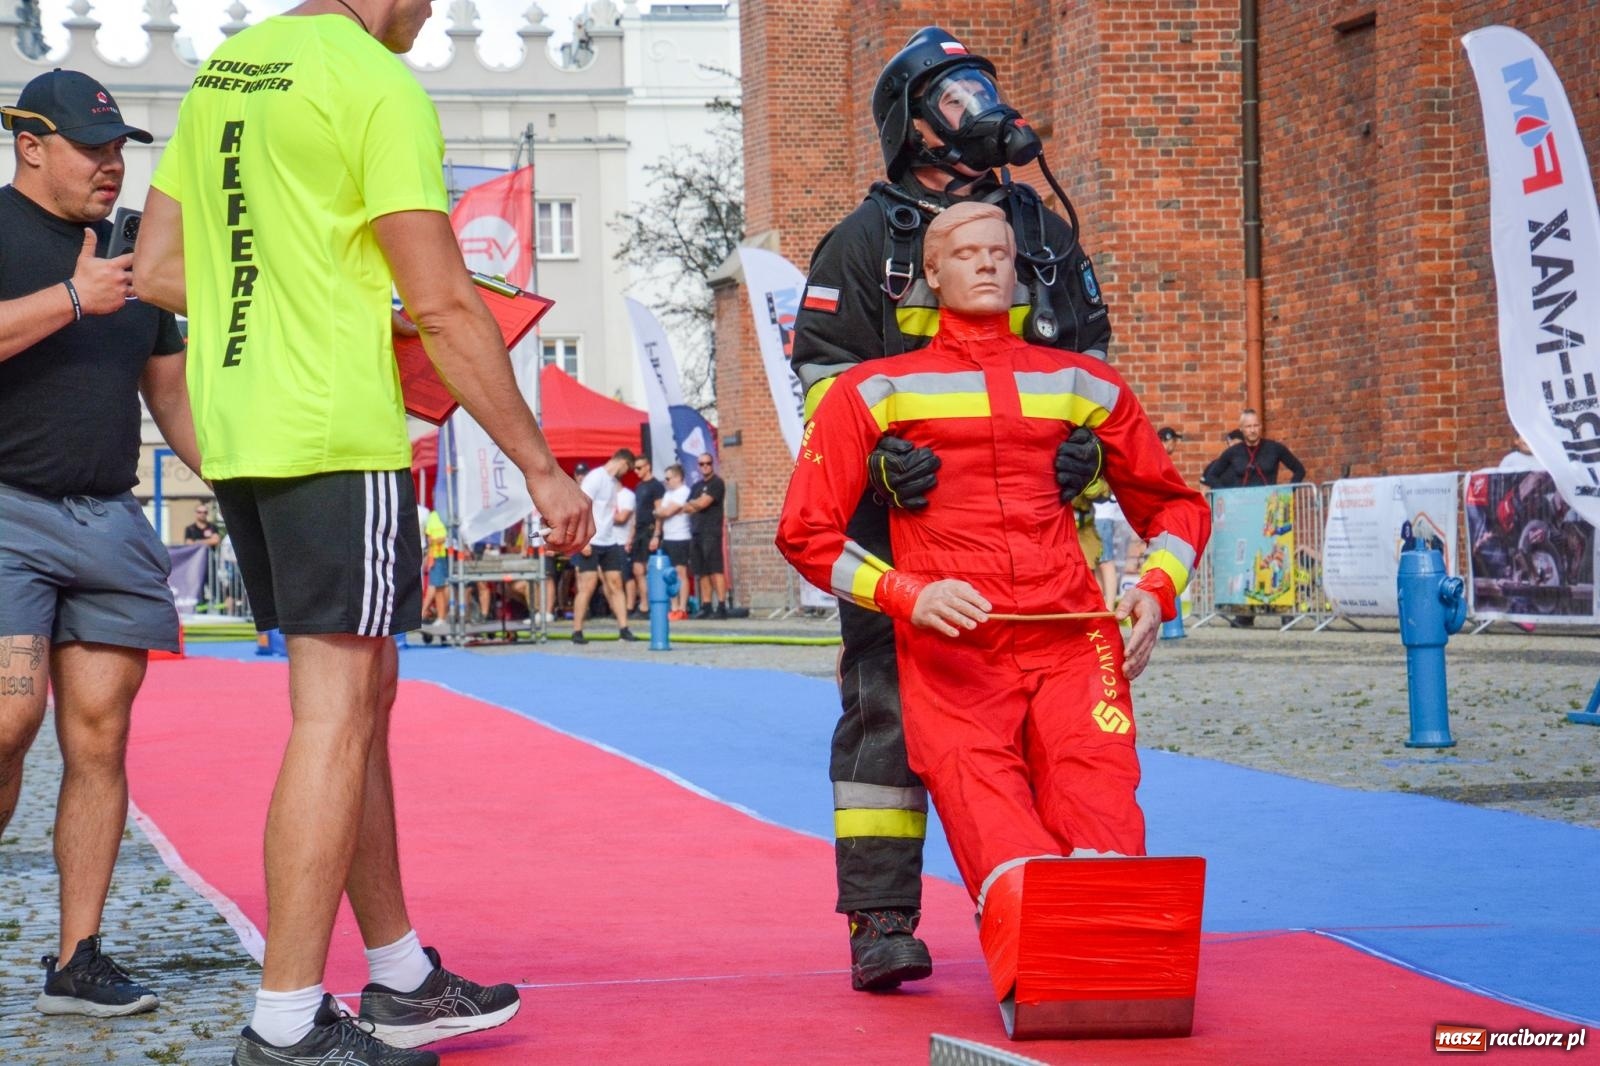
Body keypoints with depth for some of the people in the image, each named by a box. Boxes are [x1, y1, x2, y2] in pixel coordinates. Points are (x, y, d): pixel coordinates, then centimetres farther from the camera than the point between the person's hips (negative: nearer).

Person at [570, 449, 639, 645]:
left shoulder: (614, 482, 13)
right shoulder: (596, 477, -12)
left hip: (610, 542, 8)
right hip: (591, 542, -8)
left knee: (615, 584, 5)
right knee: (587, 587, -7)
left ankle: (624, 628, 6)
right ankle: (577, 631, -1)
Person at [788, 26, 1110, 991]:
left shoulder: (1047, 234, 16)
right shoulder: (864, 242, 4)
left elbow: (1090, 362, 17)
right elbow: (827, 379, -2)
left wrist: (1086, 444, -4)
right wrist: (879, 459, -20)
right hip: (902, 521, -3)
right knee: (888, 714, -4)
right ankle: (883, 921, -1)